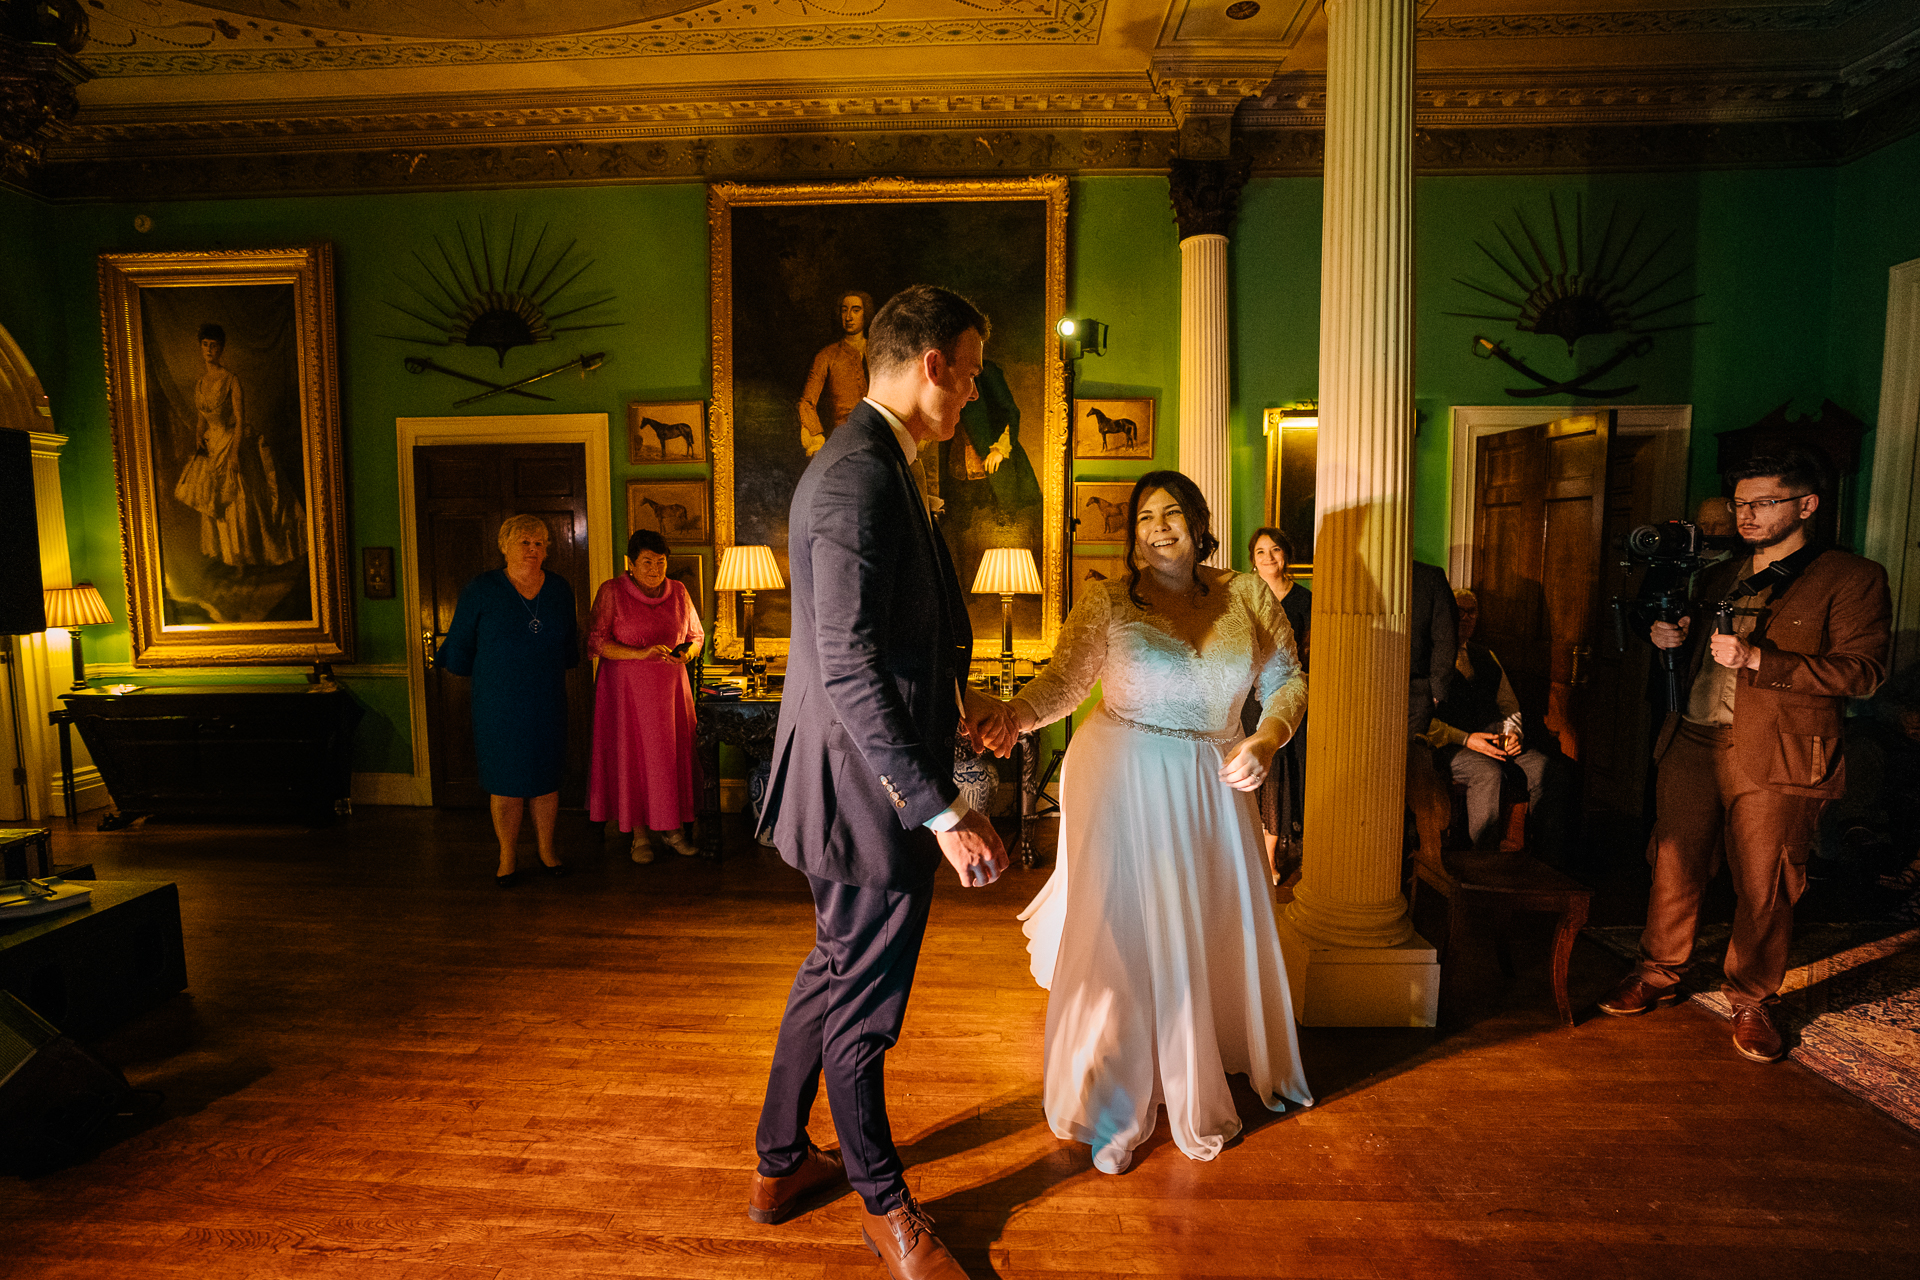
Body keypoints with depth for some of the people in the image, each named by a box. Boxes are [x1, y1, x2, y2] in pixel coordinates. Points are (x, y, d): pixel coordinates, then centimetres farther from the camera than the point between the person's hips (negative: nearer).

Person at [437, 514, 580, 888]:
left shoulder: (559, 590, 4)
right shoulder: (481, 590, -7)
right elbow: (459, 644, 3)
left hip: (547, 704, 3)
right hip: (499, 706, -3)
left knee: (545, 778, 9)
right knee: (505, 783, 3)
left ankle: (546, 850, 24)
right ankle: (508, 858, 17)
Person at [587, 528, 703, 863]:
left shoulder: (678, 593, 7)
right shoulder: (612, 592, -4)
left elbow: (697, 636, 13)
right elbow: (597, 642, -9)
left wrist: (687, 653, -10)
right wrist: (641, 653, -21)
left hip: (670, 688, 3)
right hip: (626, 690, -3)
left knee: (672, 755, 2)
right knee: (631, 757, 0)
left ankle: (672, 829, 14)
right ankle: (639, 834, 12)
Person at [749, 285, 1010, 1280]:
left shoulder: (868, 465, 11)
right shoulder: (861, 477, -22)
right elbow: (849, 674, -27)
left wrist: (955, 698, 15)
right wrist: (944, 812, -25)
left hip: (870, 778, 11)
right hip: (869, 788, -11)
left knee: (834, 971, 24)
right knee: (862, 999, 10)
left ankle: (779, 1164, 44)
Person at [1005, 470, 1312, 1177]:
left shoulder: (1248, 596, 4)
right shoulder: (1107, 600, -4)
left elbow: (1288, 680, 7)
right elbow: (1062, 681, -10)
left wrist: (1266, 740, -11)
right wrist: (1009, 717, -28)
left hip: (1213, 786, 4)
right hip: (1122, 784, -3)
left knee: (1212, 932, 13)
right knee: (1120, 935, 0)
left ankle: (1195, 1090, 40)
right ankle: (1110, 1108, 19)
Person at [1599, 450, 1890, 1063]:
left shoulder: (1852, 579, 0)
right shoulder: (1720, 576, 18)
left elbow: (1862, 671, -10)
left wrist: (1756, 659, -19)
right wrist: (1673, 637, 4)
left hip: (1776, 759, -5)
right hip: (1692, 743, 5)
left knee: (1764, 890, 3)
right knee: (1673, 869, 9)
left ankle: (1751, 1002, 20)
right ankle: (1657, 976, 24)